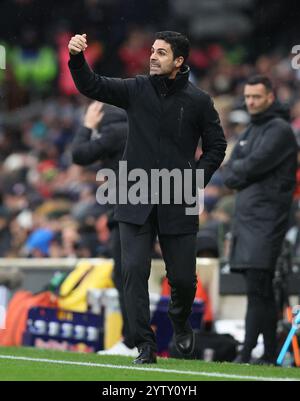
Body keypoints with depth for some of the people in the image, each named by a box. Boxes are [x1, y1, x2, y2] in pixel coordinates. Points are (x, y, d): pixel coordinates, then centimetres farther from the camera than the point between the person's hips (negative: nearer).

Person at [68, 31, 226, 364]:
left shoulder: (198, 101, -2)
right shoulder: (136, 89, 2)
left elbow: (216, 146, 6)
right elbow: (92, 86, -6)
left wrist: (195, 180, -5)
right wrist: (76, 58, -24)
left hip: (177, 205, -1)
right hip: (136, 202, 1)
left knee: (183, 277, 5)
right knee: (134, 270, -10)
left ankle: (180, 321, 38)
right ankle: (144, 346, -3)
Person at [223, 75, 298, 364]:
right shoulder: (250, 131, 22)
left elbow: (254, 165, -17)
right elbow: (229, 173, 15)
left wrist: (237, 170, 2)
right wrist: (243, 173, -5)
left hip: (266, 219, -9)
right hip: (245, 218, 9)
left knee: (257, 288, -14)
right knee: (261, 291, 9)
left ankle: (246, 353, -18)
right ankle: (269, 355, 13)